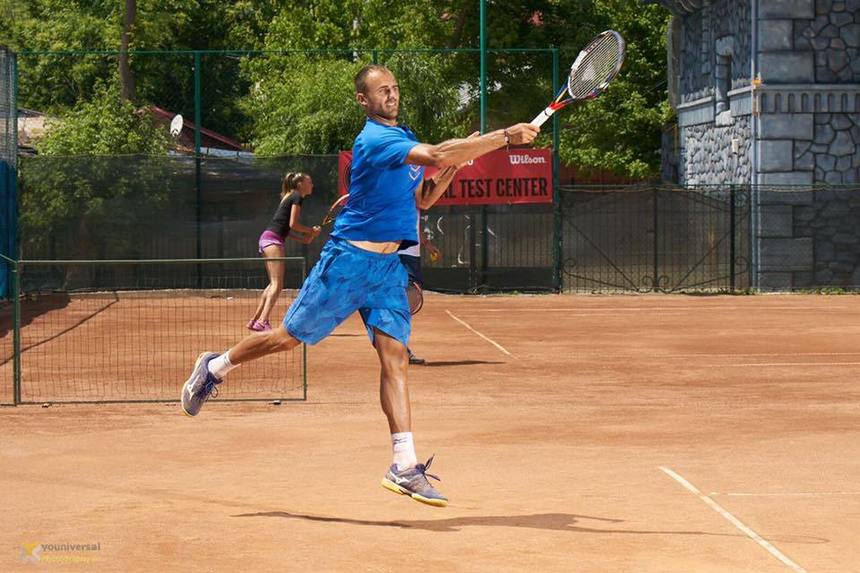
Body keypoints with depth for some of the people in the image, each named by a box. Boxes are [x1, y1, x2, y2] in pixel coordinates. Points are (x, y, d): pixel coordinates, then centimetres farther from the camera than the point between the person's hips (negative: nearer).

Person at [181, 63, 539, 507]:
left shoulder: (404, 138, 14)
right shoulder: (375, 139, -17)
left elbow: (421, 200, 21)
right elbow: (436, 155, -31)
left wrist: (457, 161, 6)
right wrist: (504, 137, -31)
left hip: (388, 267, 7)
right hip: (349, 260, -7)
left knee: (395, 358, -5)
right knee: (289, 337, 4)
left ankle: (404, 466, -11)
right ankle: (216, 367, 30)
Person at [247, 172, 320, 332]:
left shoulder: (289, 197, 24)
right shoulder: (297, 197, -4)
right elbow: (293, 224, -13)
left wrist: (304, 238, 14)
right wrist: (311, 231, 0)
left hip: (266, 238, 10)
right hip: (273, 239, -10)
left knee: (273, 284, 17)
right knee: (277, 284, -15)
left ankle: (255, 321, 17)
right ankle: (263, 322, -28)